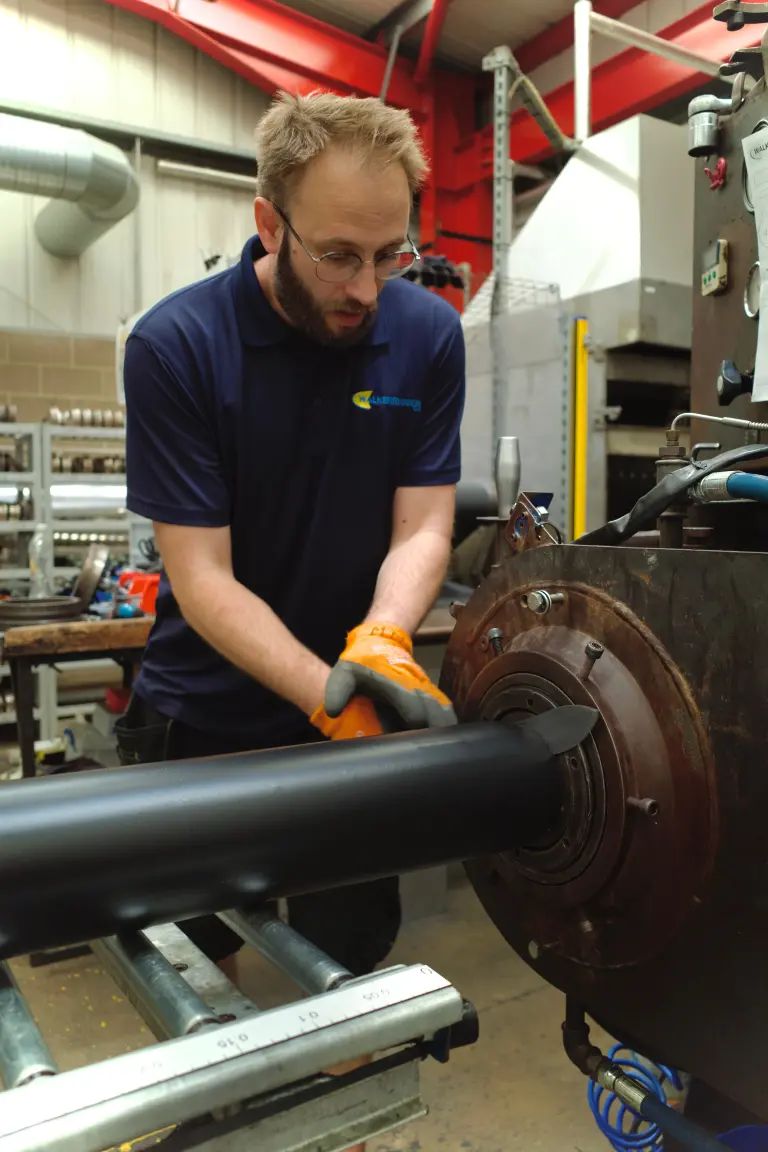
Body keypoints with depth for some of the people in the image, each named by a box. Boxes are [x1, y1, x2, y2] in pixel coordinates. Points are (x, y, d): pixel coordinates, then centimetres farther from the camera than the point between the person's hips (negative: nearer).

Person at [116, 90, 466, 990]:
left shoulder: (429, 336, -8)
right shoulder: (175, 344, -17)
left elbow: (422, 527, -9)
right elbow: (202, 576, -19)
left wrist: (381, 644, -29)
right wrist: (330, 694, -32)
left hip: (353, 720, 2)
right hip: (202, 721, -1)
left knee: (353, 956, 17)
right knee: (192, 963, 18)